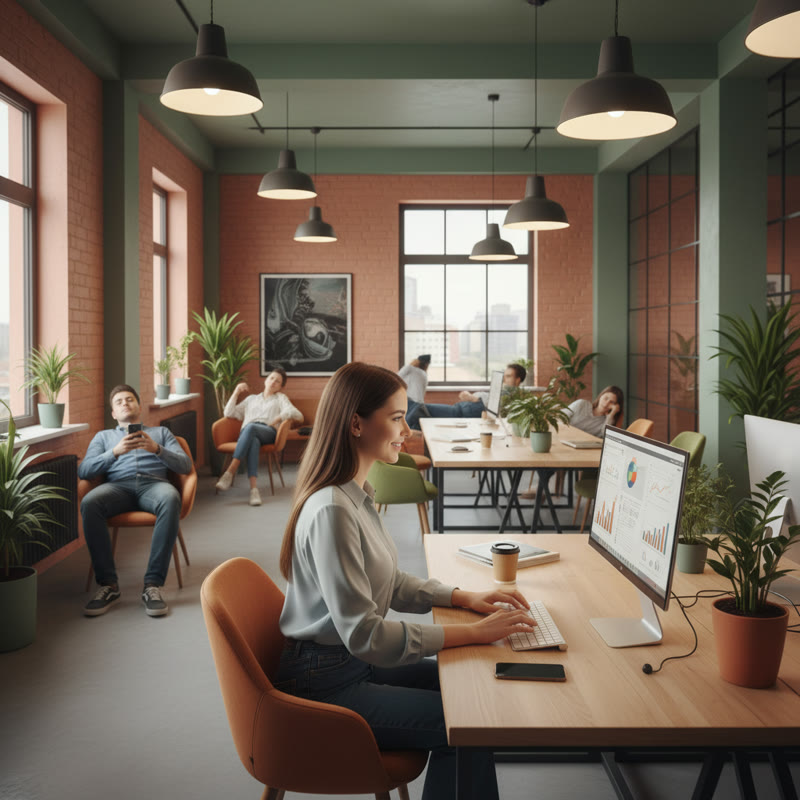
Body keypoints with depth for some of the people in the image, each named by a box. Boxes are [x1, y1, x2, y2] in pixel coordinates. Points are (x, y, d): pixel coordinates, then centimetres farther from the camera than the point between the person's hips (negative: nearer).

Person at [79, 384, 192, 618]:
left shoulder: (161, 432, 30)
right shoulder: (103, 436, 30)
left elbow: (185, 466, 14)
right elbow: (84, 471, 12)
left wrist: (157, 449, -4)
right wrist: (115, 452, -5)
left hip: (153, 484, -1)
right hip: (117, 486, 1)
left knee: (171, 498, -39)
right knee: (89, 503, -36)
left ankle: (153, 583, -38)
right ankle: (108, 584, -29)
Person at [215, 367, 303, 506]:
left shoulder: (280, 398, 31)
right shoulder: (251, 399, 37)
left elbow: (297, 415, 12)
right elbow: (228, 413, 29)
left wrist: (278, 419, -4)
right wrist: (236, 392, 24)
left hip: (268, 432, -1)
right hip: (247, 433, 2)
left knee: (251, 427, -40)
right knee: (253, 441, -40)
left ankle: (230, 472, -49)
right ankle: (253, 488, -56)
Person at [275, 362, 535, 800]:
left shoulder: (357, 494, 5)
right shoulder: (332, 511, -27)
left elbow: (388, 584, 14)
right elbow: (364, 635, -27)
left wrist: (463, 597, 1)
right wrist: (472, 634, -23)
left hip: (352, 662, 9)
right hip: (325, 685, -9)